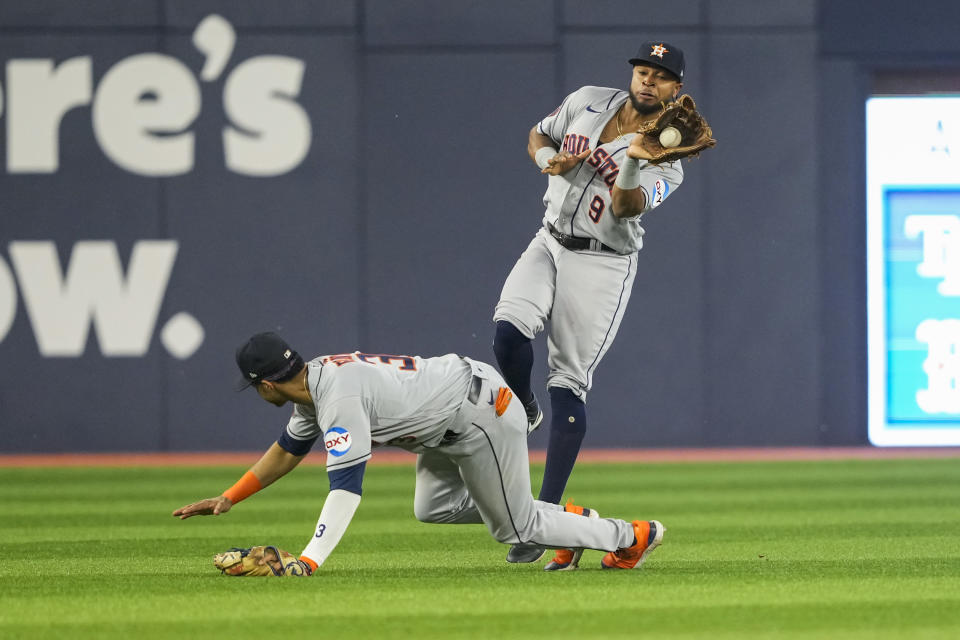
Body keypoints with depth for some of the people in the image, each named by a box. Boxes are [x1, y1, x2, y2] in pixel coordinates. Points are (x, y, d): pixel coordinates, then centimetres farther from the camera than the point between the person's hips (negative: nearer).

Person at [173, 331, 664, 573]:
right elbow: (288, 450, 19)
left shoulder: (339, 396, -28)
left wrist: (308, 561, -41)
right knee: (432, 509, 21)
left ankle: (633, 536, 18)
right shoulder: (313, 380, 3)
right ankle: (570, 519, 24)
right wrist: (228, 499, 15)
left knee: (514, 528, 4)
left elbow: (346, 487, -35)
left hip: (484, 415, -10)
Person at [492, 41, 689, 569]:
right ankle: (523, 412, 10)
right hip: (550, 245, 4)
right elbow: (537, 136, 17)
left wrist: (633, 165, -46)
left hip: (602, 264, -4)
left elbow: (627, 207, -26)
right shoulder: (587, 101, 4)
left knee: (569, 381, -7)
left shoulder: (665, 158, -10)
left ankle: (546, 518, -6)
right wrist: (549, 159, -6)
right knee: (509, 331, -23)